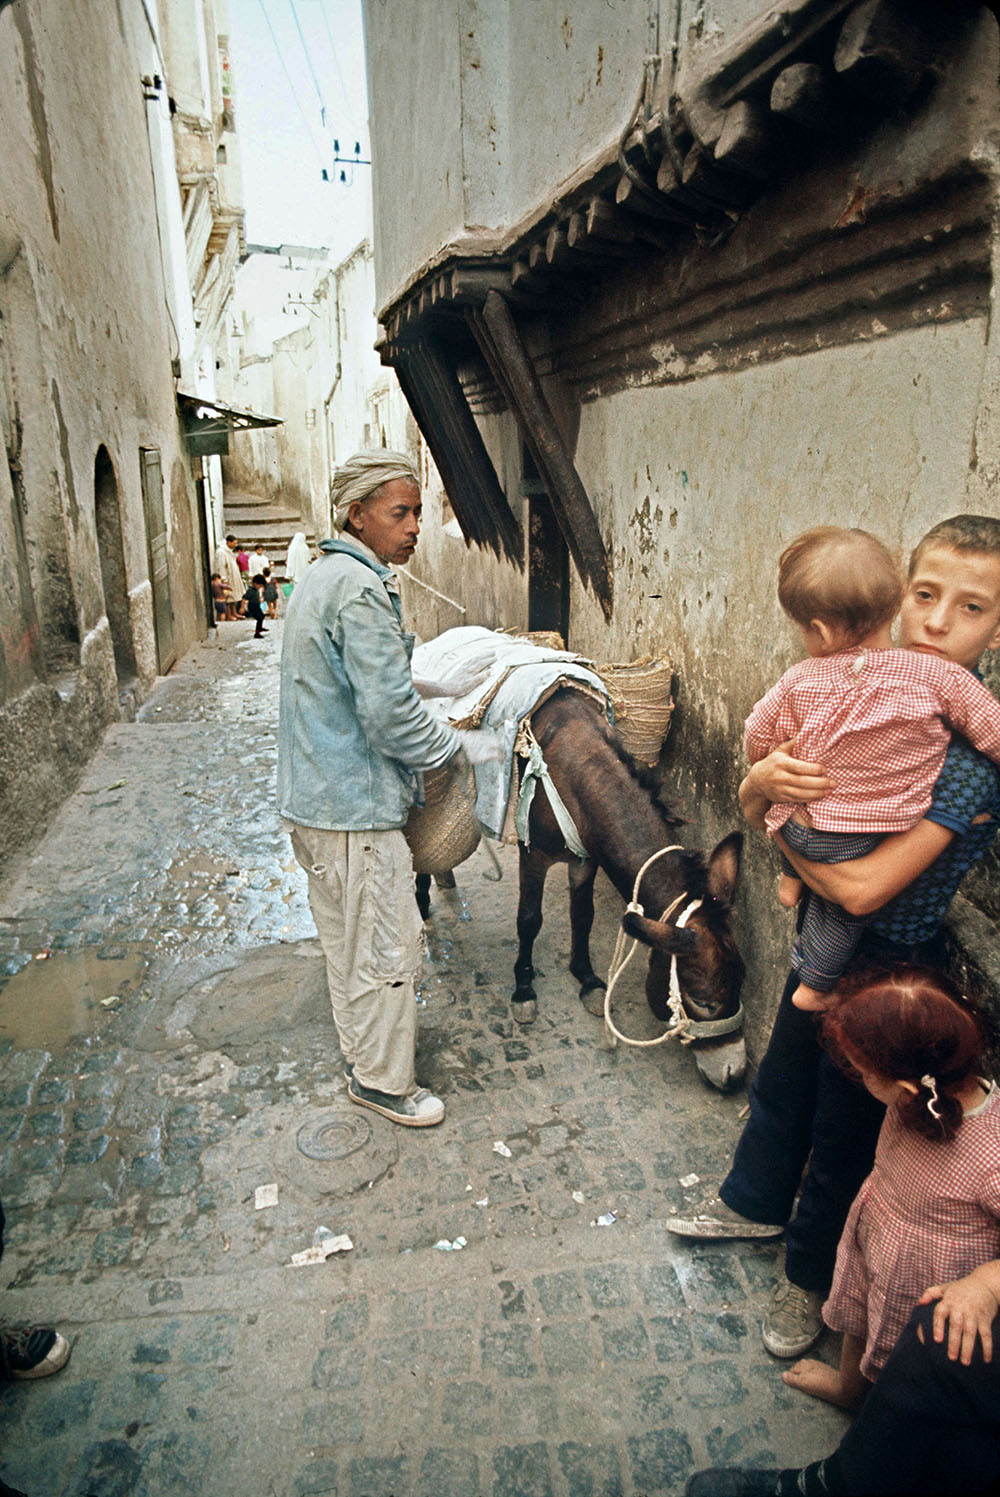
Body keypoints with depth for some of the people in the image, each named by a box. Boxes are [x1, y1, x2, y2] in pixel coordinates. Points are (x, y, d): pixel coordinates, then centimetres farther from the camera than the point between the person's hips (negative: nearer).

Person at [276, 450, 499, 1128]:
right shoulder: (363, 590, -21)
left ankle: (362, 1040, 45)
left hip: (314, 797, 11)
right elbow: (392, 718, -23)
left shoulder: (323, 576, 12)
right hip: (356, 806, -11)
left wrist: (439, 683, 18)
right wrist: (463, 745, -9)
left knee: (347, 937, 25)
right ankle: (383, 1079, 23)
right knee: (388, 947, 5)